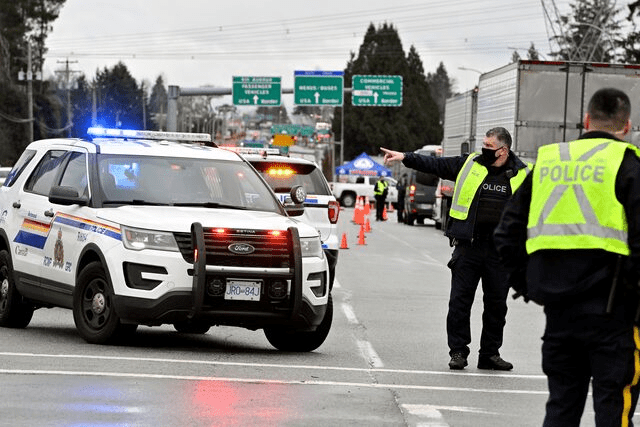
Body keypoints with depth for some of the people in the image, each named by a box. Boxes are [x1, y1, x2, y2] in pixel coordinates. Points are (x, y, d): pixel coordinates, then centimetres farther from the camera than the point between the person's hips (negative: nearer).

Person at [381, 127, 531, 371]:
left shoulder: (521, 174, 5)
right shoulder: (469, 165, 5)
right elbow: (434, 165, 7)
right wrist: (405, 158, -2)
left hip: (499, 250, 0)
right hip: (468, 246, 0)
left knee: (496, 303, 6)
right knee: (460, 300, -2)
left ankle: (490, 353, 16)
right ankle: (458, 351, 7)